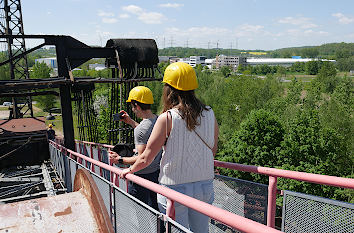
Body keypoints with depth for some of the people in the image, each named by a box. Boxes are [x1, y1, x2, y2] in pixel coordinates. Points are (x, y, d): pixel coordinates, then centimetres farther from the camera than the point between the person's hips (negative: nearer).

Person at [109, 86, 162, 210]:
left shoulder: (141, 129, -25)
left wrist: (119, 159, -14)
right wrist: (131, 122, 23)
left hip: (143, 176, -8)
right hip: (157, 173, 8)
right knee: (154, 209, 20)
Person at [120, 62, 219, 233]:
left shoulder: (167, 118, -15)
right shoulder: (209, 114, -3)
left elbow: (145, 159, -10)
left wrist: (129, 170, 10)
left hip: (175, 187, -4)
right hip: (205, 186, 5)